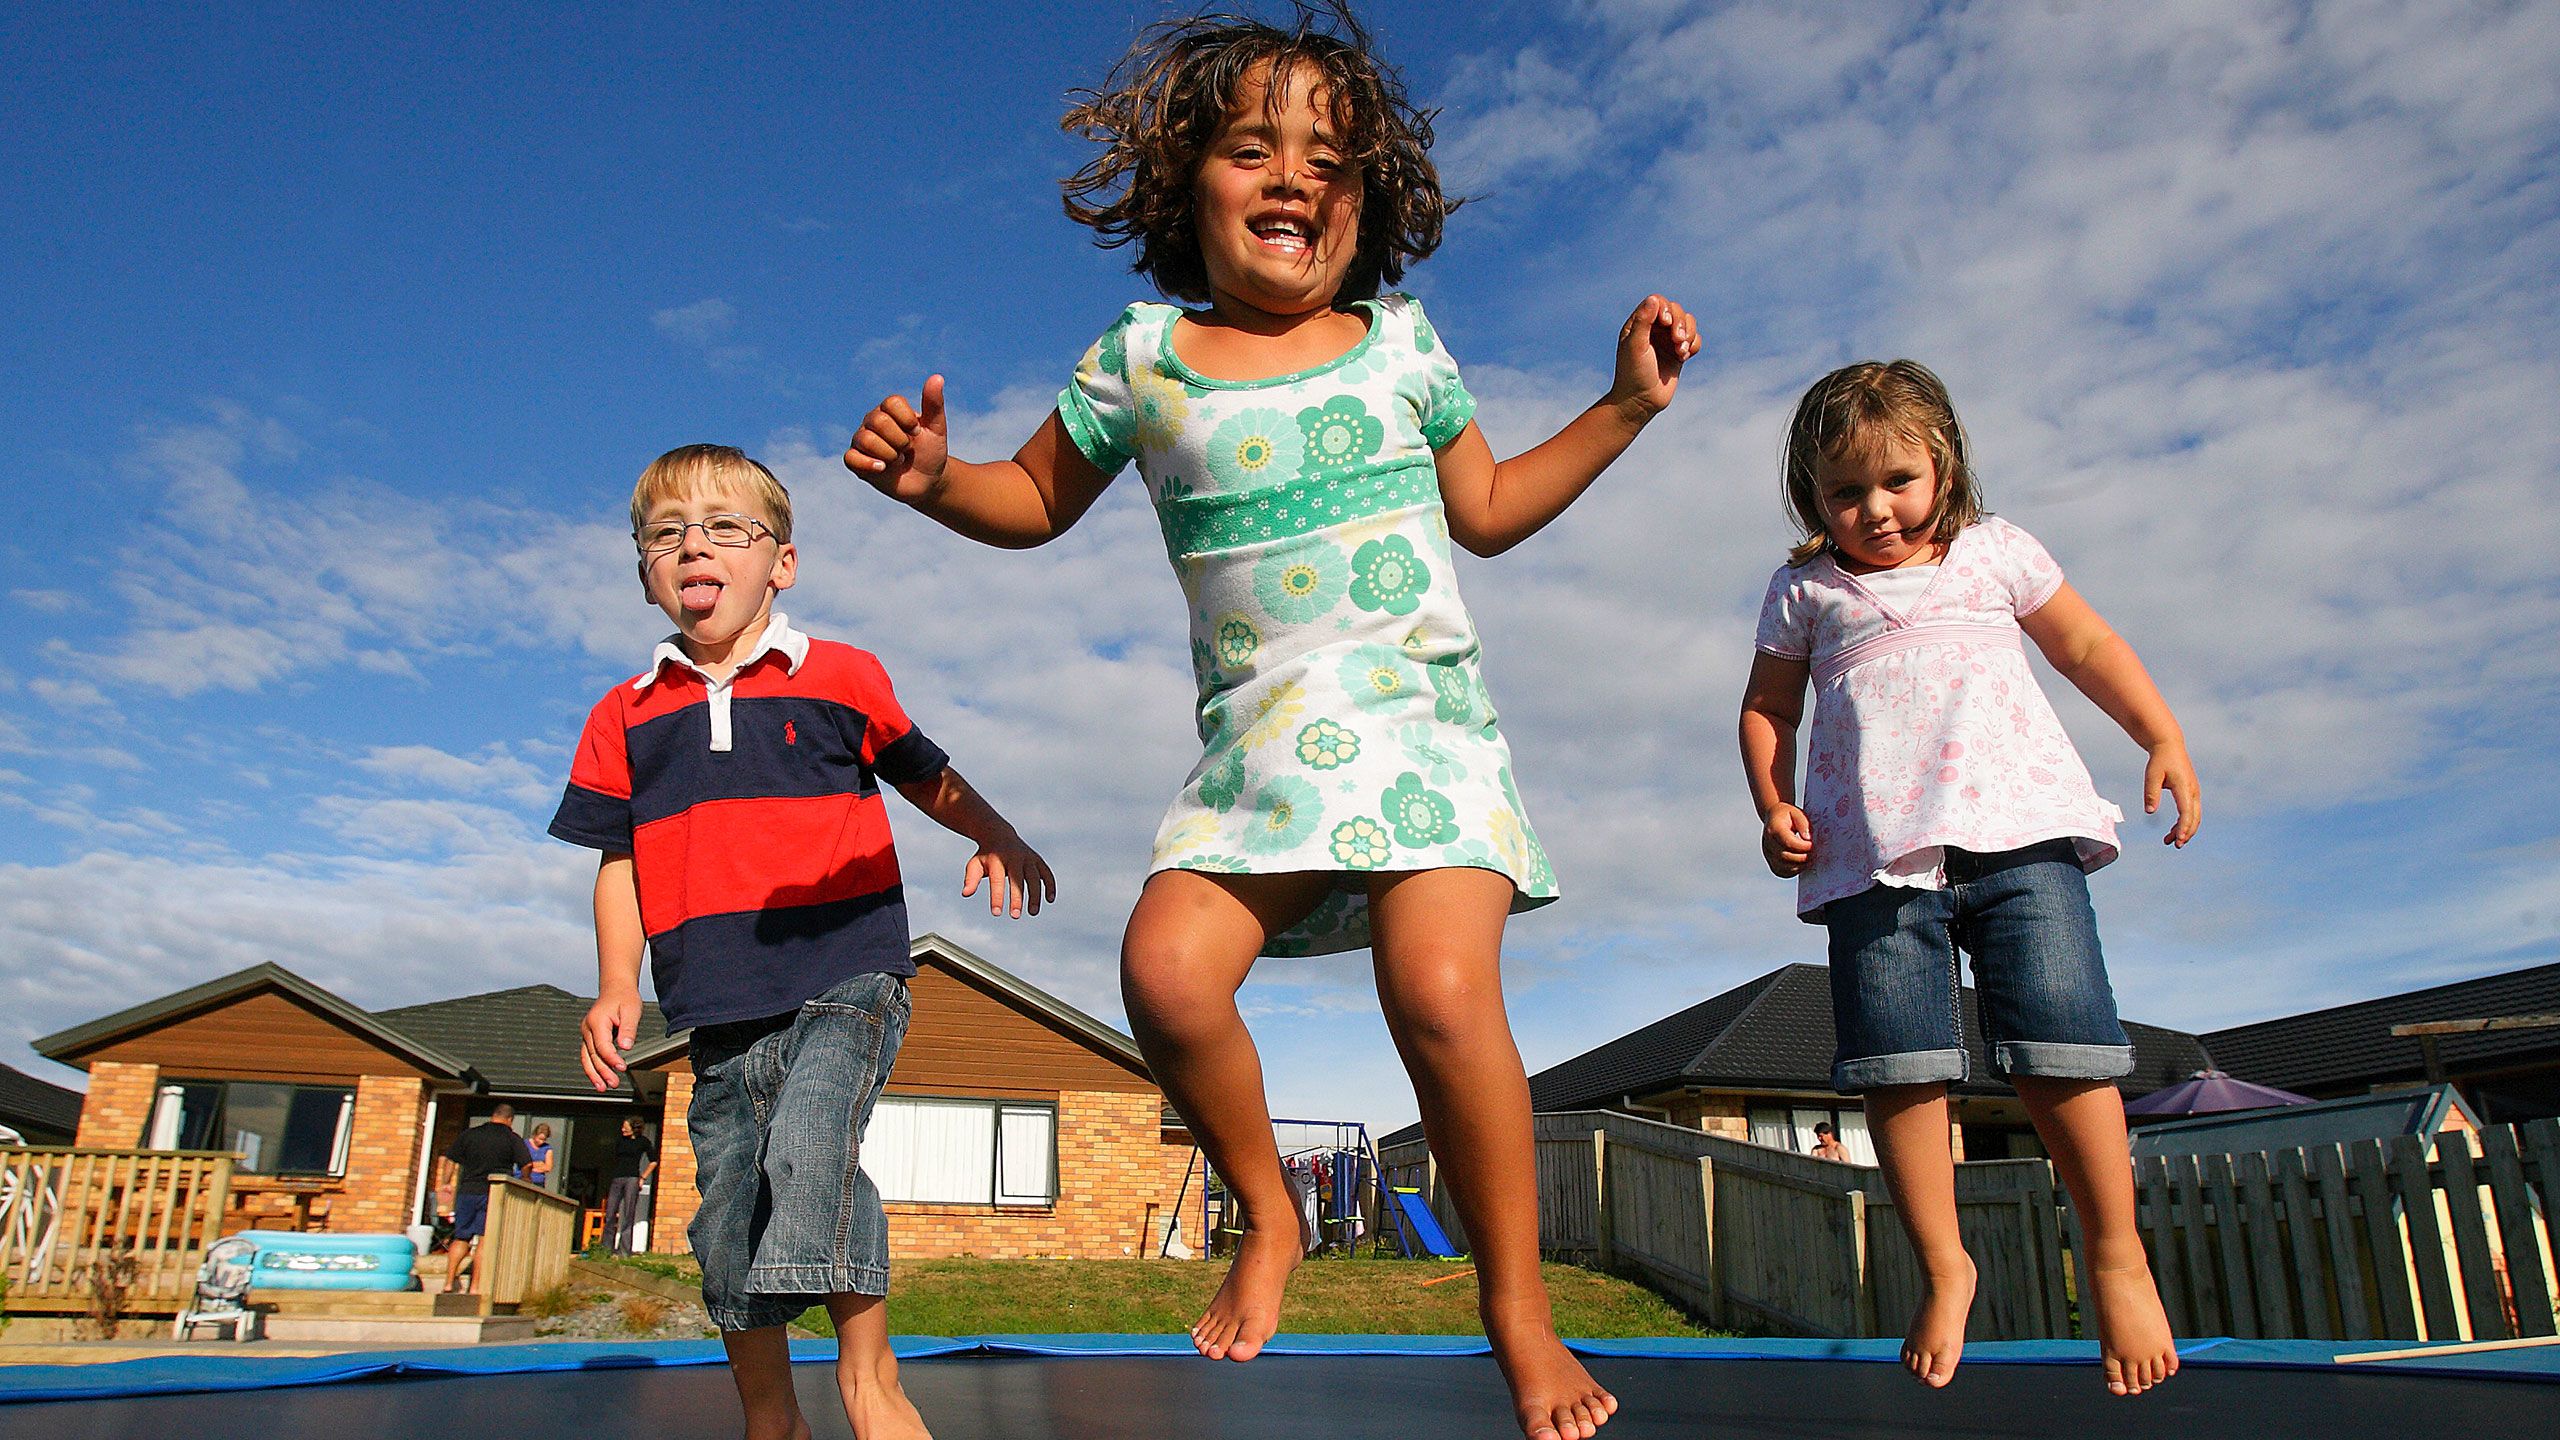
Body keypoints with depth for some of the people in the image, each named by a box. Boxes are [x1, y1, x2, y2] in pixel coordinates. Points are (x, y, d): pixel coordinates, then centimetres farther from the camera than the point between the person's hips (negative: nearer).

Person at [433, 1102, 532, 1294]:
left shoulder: (469, 1134, 10)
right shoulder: (513, 1139, 1)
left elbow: (449, 1159, 9)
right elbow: (526, 1165, -6)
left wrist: (445, 1183, 20)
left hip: (467, 1192, 3)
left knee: (461, 1238, 14)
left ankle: (449, 1283, 11)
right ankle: (475, 1287, -3)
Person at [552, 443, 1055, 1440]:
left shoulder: (839, 679, 4)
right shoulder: (625, 718, 11)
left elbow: (926, 777, 16)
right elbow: (620, 861, 14)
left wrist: (997, 839, -2)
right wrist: (617, 987, 2)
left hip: (845, 981, -4)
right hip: (720, 1017, 4)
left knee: (810, 1146, -27)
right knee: (728, 1231, 9)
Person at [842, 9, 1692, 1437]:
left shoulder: (1400, 342, 10)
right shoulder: (1143, 358, 7)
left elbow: (1490, 509, 22)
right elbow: (1037, 500, 18)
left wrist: (1625, 404, 17)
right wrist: (935, 477, -2)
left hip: (1425, 716, 0)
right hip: (1260, 740, 1)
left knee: (1443, 992, -21)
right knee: (1168, 970, -22)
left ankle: (1519, 1299, 3)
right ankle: (1267, 1213, 9)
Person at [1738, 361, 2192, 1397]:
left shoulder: (1995, 553, 17)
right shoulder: (1805, 591, 15)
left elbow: (2087, 647, 23)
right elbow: (1767, 709, 20)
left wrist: (2164, 738, 11)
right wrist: (1773, 807, 5)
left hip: (2016, 825, 0)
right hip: (1872, 852, 1)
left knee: (2058, 1041, -8)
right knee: (1897, 1065, -5)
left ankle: (2115, 1253, 12)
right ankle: (1943, 1265, 12)